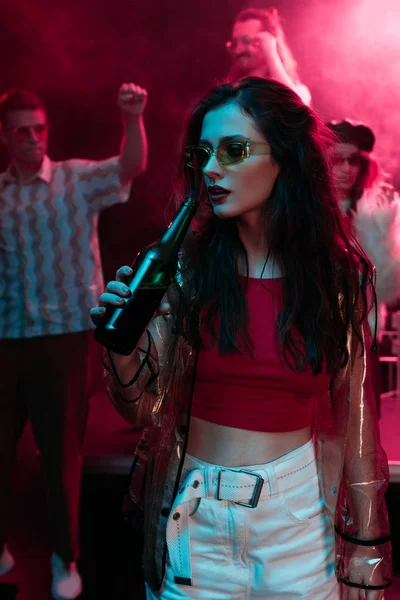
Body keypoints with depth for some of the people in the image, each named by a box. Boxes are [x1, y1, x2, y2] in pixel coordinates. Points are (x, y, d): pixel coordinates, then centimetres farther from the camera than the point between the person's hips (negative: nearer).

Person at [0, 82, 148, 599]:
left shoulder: (78, 179, -1)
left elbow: (131, 167, -18)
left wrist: (132, 119, -34)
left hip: (62, 333, -3)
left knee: (61, 449, 6)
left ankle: (64, 558, 22)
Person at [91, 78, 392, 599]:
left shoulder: (340, 277, -7)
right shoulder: (186, 266, -7)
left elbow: (356, 423, -2)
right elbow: (141, 409, -3)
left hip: (298, 517, 0)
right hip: (194, 513, 1)